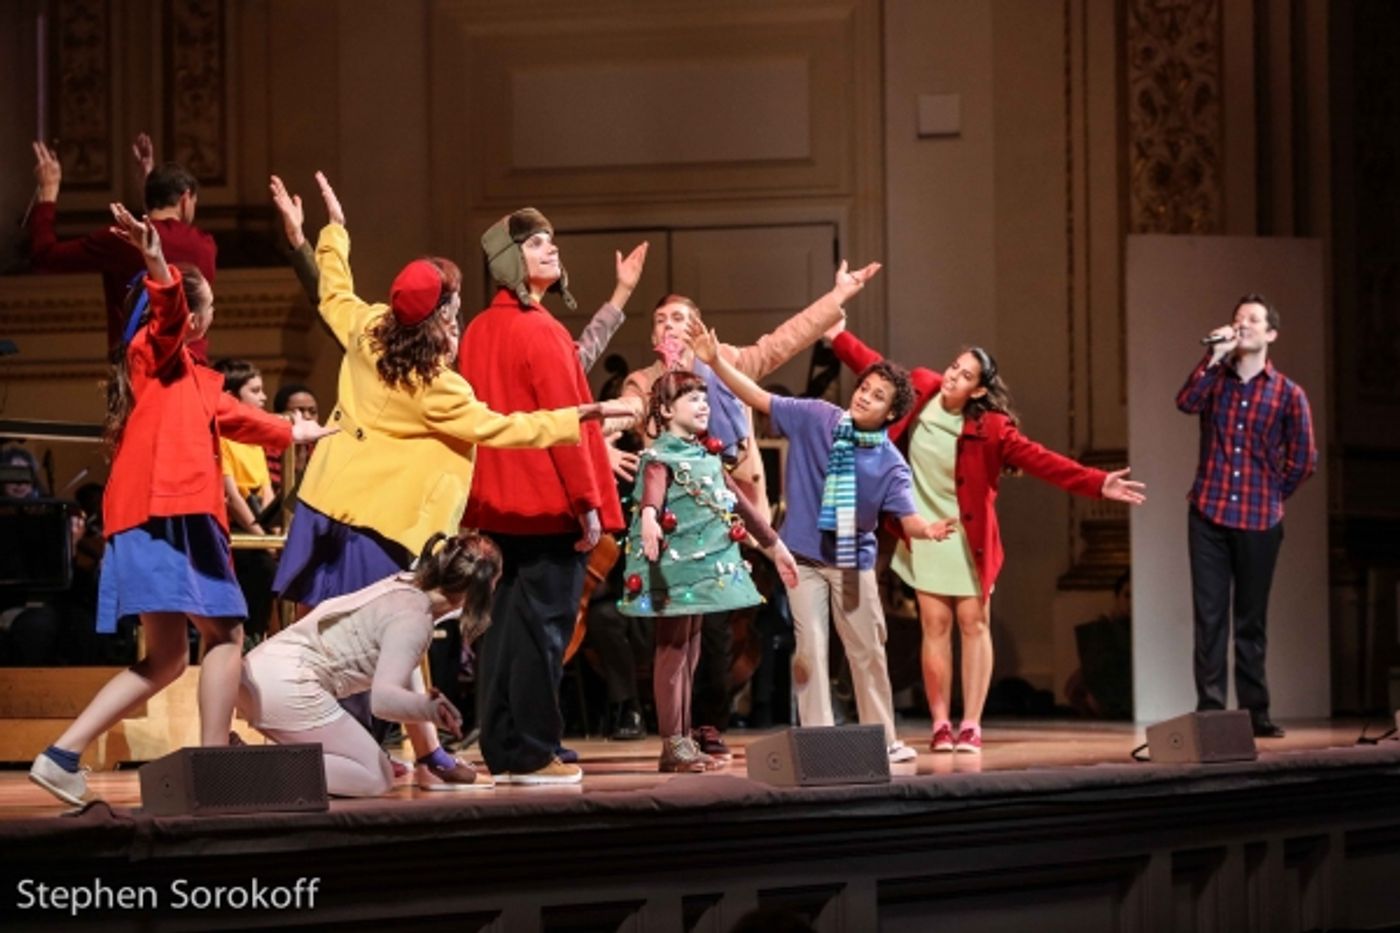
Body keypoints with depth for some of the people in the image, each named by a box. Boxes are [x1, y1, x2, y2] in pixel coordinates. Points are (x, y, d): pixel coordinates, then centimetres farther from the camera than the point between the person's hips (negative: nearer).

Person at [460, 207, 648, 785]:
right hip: (550, 501, -8)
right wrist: (589, 504, -14)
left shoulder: (480, 331, 11)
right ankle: (532, 754, -3)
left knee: (509, 621, 12)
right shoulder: (541, 331, -13)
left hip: (501, 501, 8)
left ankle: (502, 748, 14)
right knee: (543, 623, -4)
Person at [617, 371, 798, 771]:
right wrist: (648, 517, -54)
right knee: (673, 650, -7)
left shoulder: (706, 456, 16)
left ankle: (684, 740, 14)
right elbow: (652, 493, -31)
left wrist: (775, 546, 27)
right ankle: (672, 743, -5)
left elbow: (739, 502, 24)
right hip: (672, 563, -8)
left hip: (701, 565, 8)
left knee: (689, 652, 10)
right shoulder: (660, 456, -9)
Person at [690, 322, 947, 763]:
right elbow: (759, 398, -7)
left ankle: (884, 739, 21)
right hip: (805, 555, -1)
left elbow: (907, 518, -16)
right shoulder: (816, 418, -9)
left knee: (868, 652, 10)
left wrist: (927, 529, -40)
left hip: (854, 561, 1)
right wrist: (716, 361, -17)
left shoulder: (890, 463, -10)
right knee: (810, 648, -1)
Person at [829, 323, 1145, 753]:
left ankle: (970, 725, -3)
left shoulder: (989, 427, -14)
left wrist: (1096, 483, -27)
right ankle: (940, 726, -1)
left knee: (974, 624, -3)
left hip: (968, 537, -2)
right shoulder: (921, 393, -4)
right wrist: (838, 335, 17)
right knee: (936, 626, 0)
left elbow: (1039, 459, -19)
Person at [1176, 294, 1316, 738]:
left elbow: (1303, 459, 5)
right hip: (1209, 516, 1)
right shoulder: (1215, 379, 7)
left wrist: (1270, 494, 7)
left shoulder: (1288, 394, 2)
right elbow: (1186, 402, -14)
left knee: (1251, 619, 6)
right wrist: (1214, 357, -17)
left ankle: (1255, 711, 12)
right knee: (1209, 615, -3)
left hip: (1259, 522, -1)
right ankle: (1210, 709, -4)